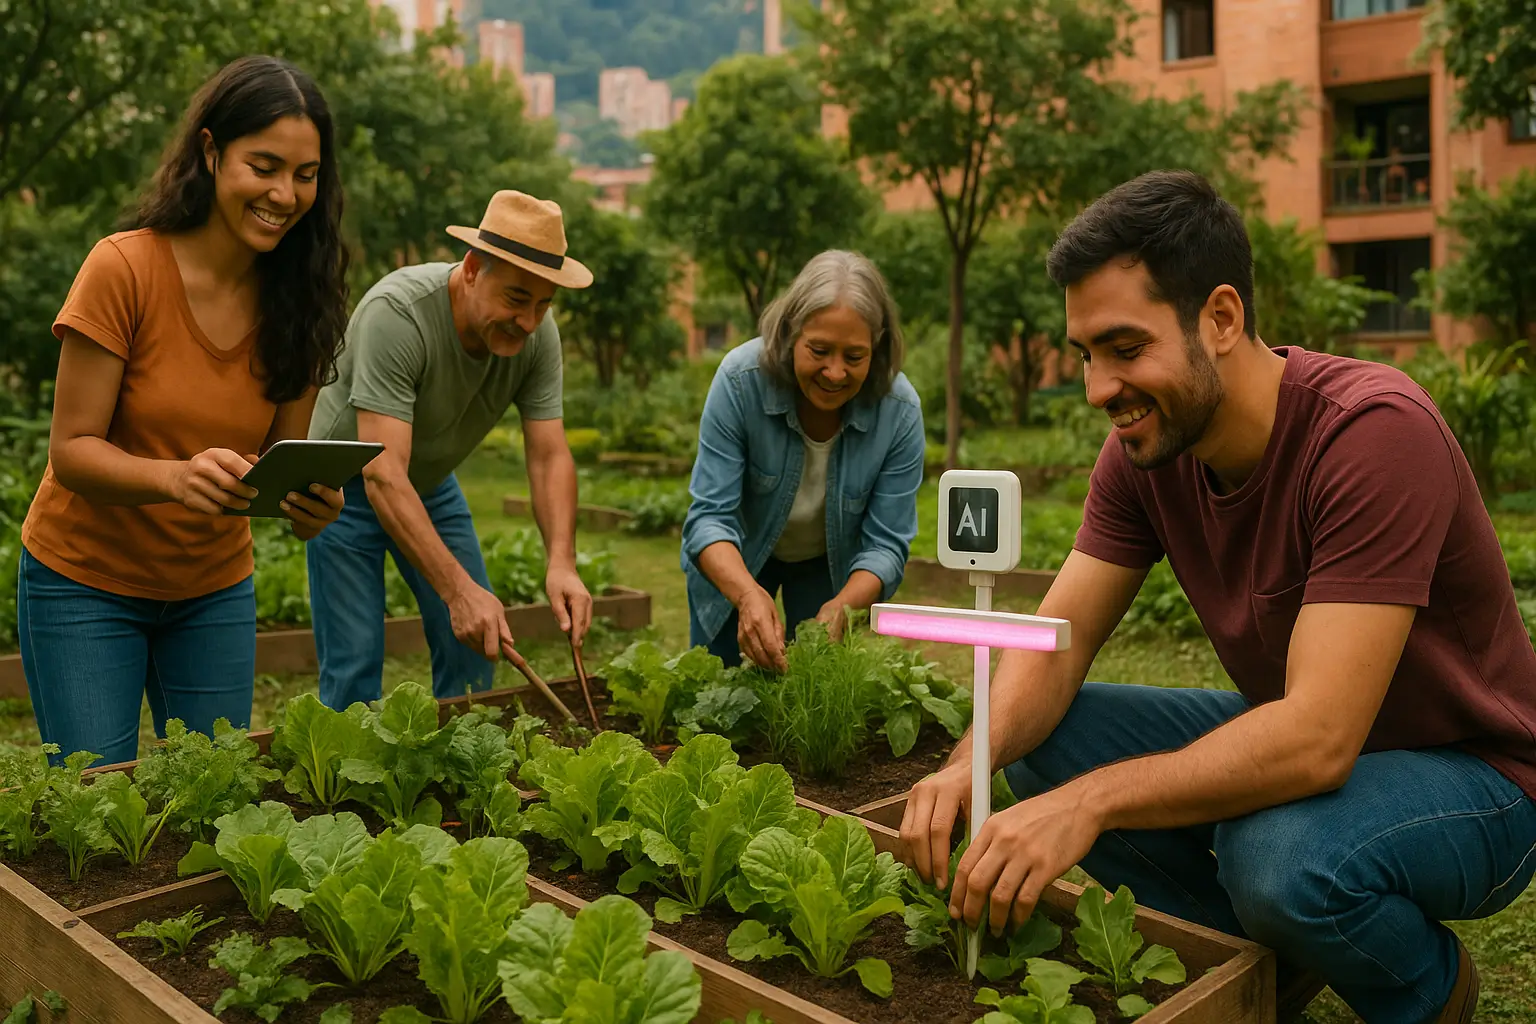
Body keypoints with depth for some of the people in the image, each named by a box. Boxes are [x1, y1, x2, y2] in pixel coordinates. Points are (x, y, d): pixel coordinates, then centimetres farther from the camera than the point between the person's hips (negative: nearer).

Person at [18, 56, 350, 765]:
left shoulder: (297, 299, -7)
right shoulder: (124, 268, -19)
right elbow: (71, 449, -18)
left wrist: (309, 504, -26)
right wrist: (176, 476, -37)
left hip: (215, 590, 4)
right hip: (86, 580, -3)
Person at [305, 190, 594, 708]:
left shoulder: (538, 334, -18)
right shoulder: (396, 314, -35)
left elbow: (549, 456, -17)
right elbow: (383, 476, -39)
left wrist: (562, 562, -34)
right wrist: (458, 589, -46)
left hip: (432, 482, 5)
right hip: (348, 484, -5)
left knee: (478, 647, 2)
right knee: (354, 668, -9)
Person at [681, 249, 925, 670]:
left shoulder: (900, 411, -27)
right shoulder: (741, 379, -31)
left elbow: (885, 545, -22)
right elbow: (709, 516, -31)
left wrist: (840, 608, -41)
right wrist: (748, 595, -49)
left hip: (831, 565, 1)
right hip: (736, 559, 0)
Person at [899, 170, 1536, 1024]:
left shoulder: (1375, 430, -30)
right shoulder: (1144, 450, -9)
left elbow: (1316, 739, -36)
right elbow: (1056, 644, -10)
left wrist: (1092, 800, -41)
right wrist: (972, 760, -30)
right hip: (1291, 743, 6)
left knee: (1278, 852, -36)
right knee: (1043, 737, -10)